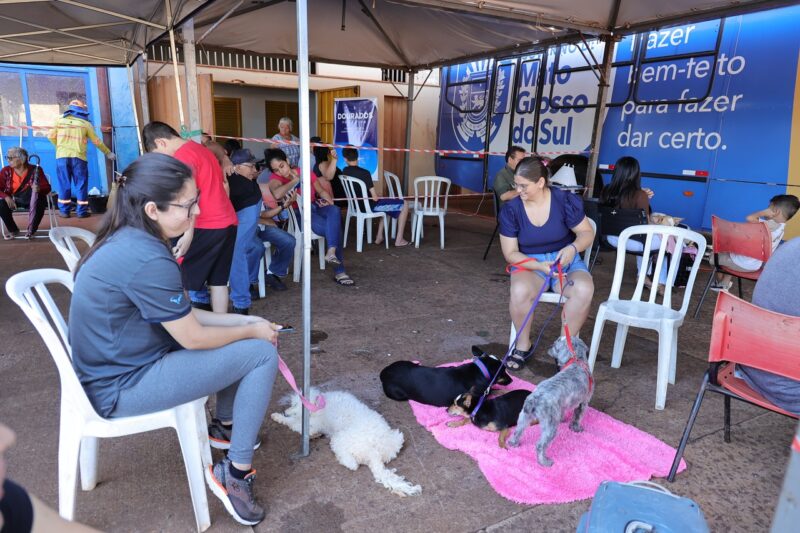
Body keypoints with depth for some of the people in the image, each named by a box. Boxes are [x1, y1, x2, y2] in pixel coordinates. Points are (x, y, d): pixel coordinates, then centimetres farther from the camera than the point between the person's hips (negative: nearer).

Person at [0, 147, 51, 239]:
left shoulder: (35, 170, -11)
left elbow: (47, 187, -13)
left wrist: (39, 189, -37)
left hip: (32, 200, -2)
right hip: (14, 199, 2)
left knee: (40, 204, -34)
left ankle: (31, 230, -10)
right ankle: (13, 230, -2)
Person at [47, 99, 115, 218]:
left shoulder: (60, 121, 11)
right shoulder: (86, 124, 5)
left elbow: (51, 136, 11)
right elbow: (96, 141, 7)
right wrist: (108, 153, 18)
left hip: (62, 156, 2)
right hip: (78, 158, -2)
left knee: (64, 184, 6)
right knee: (81, 184, 4)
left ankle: (64, 210, 7)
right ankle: (82, 211, 4)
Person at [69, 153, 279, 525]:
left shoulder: (128, 240, 2)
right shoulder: (147, 260, -29)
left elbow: (181, 316, 8)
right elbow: (193, 338, -19)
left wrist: (243, 320, 3)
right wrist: (252, 330, -4)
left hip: (119, 362, 9)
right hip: (123, 386, -9)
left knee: (242, 335, 15)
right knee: (261, 354, -11)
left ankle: (224, 426, 31)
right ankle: (234, 474, 2)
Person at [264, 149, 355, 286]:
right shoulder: (275, 178, -5)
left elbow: (321, 191, 18)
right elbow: (277, 194, -29)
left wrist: (329, 201, -3)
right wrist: (295, 180, -14)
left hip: (316, 207, 4)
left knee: (335, 211, -33)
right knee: (333, 228, -30)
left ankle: (331, 252, -43)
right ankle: (339, 272, -25)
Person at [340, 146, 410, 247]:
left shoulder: (344, 172, -3)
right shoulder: (364, 173, -23)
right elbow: (375, 197, -22)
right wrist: (376, 197, 1)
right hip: (370, 206, -7)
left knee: (384, 202, 34)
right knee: (404, 204, 6)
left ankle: (379, 237, 27)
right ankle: (399, 240, 6)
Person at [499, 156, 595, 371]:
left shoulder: (565, 200, -11)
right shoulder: (510, 209, -10)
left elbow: (587, 232, -2)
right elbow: (511, 253, -7)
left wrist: (572, 248, -25)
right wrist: (539, 265, -23)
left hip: (565, 261, 1)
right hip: (530, 264, 0)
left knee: (584, 290, -31)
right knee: (520, 291, -34)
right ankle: (523, 346, -9)